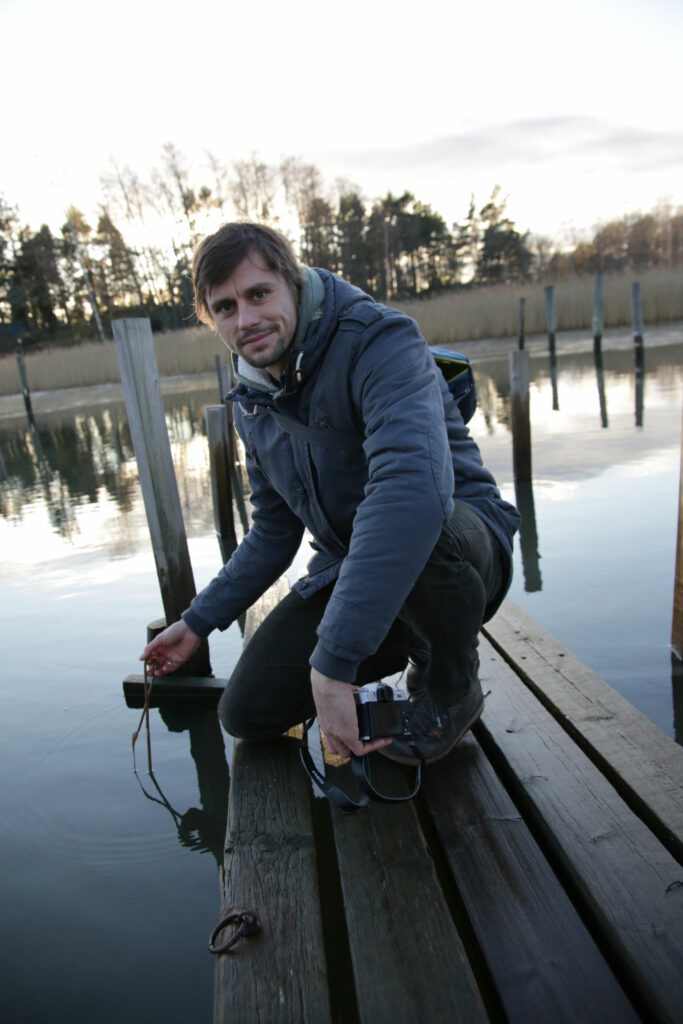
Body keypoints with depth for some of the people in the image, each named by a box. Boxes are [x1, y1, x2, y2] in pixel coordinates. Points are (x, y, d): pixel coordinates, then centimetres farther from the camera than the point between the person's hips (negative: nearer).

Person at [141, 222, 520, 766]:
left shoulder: (381, 342, -22)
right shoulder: (254, 400, 4)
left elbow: (414, 487, -41)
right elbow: (274, 531, 14)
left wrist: (333, 661, -42)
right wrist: (199, 621, 12)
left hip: (460, 537, -6)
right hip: (345, 567, 7)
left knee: (417, 531, -42)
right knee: (248, 711, -2)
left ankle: (452, 682, -7)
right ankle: (411, 642, 17)